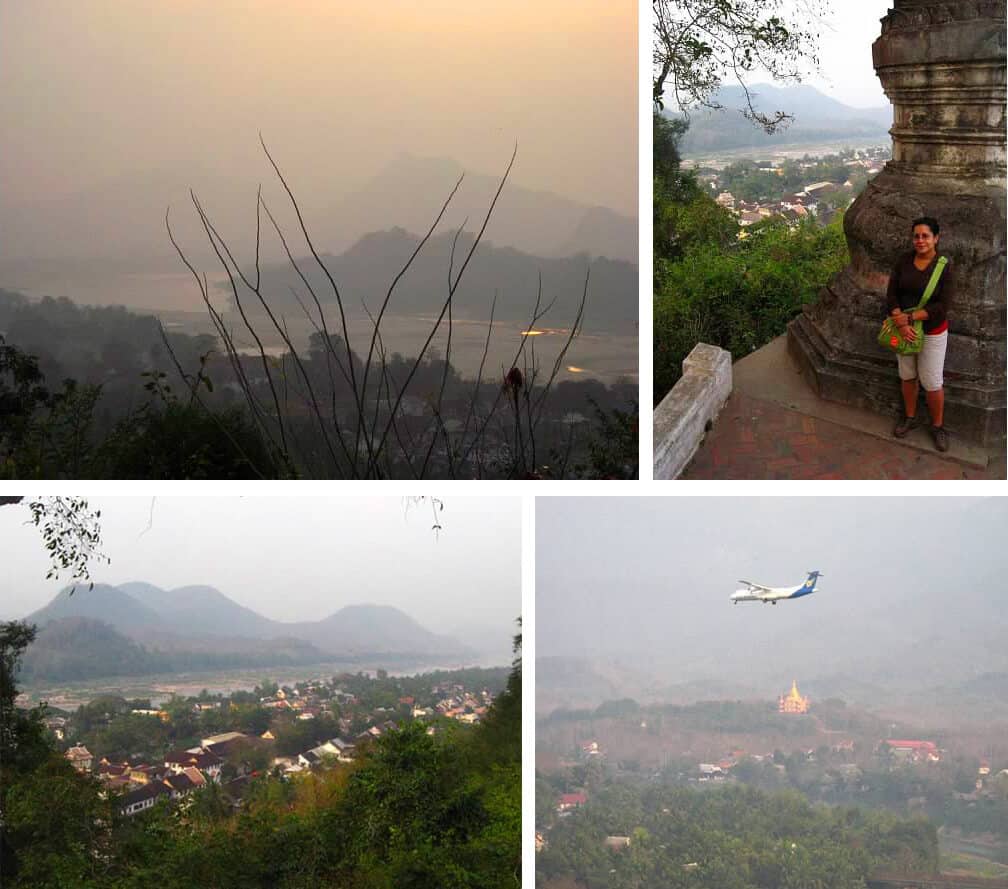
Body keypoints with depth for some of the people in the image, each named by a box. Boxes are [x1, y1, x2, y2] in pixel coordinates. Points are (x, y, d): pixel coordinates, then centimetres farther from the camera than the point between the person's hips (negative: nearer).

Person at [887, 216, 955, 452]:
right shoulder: (904, 261, -7)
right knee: (907, 376, 18)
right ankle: (910, 417, 39)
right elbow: (891, 295, -8)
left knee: (932, 383, 4)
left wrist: (909, 317, -24)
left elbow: (942, 307, -20)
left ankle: (938, 426, 24)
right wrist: (900, 323, -22)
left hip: (932, 332, -3)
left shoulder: (945, 267, -17)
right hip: (904, 328, 3)